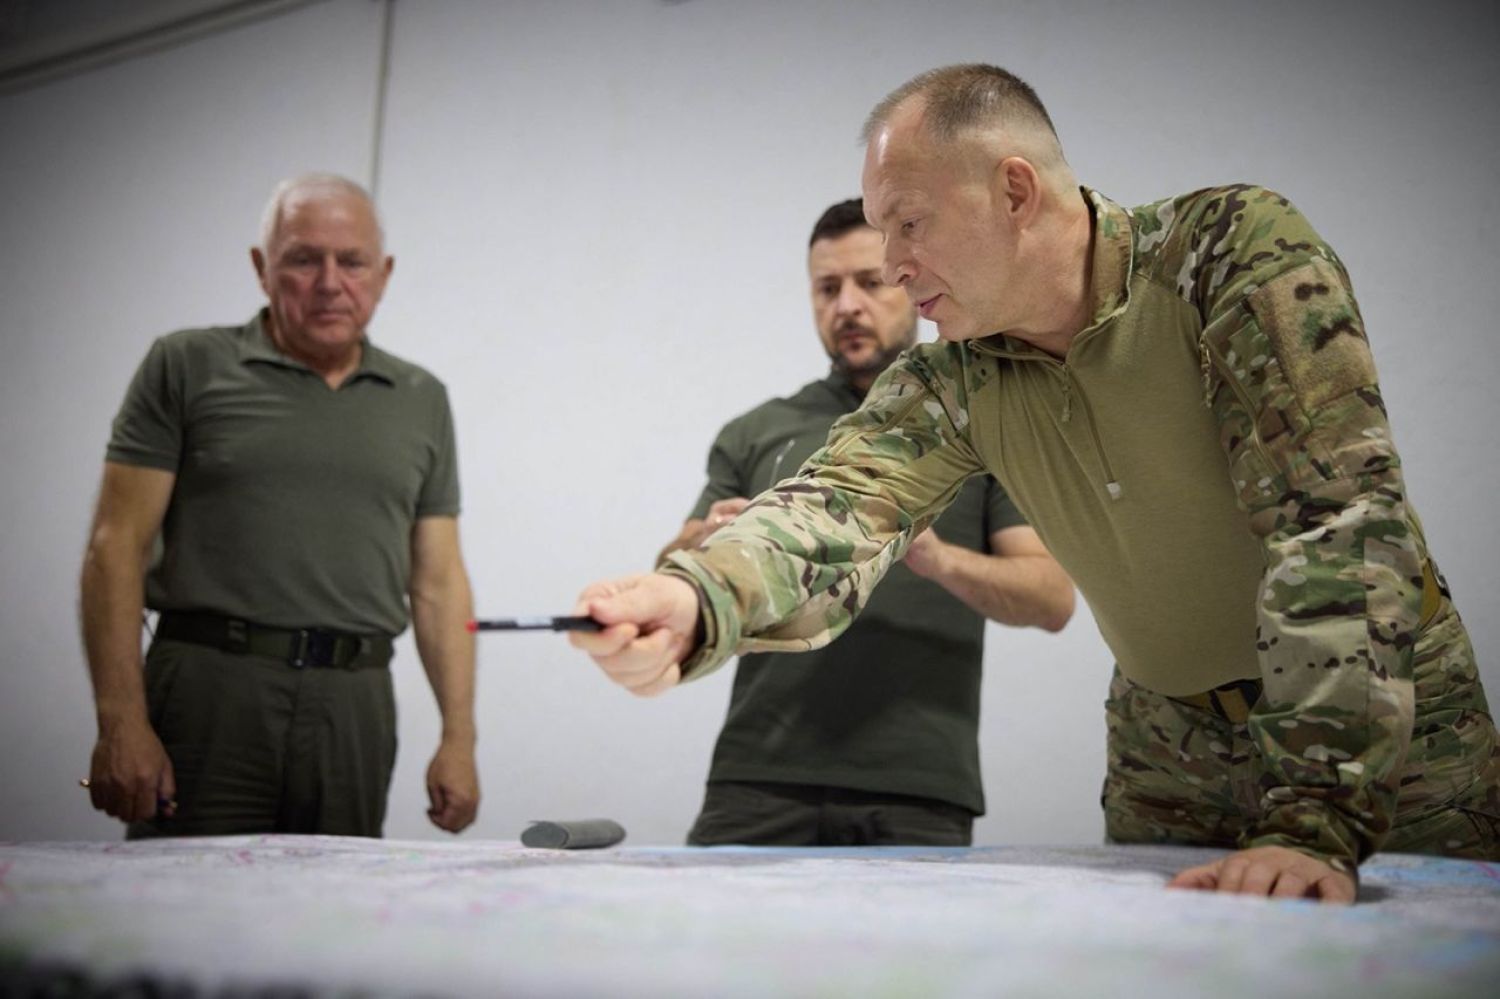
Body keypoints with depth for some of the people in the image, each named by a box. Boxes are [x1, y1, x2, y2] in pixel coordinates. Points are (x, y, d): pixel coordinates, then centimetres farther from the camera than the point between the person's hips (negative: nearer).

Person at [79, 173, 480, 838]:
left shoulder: (422, 402, 14)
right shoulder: (186, 367, 4)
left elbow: (438, 583, 13)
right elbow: (117, 547, -1)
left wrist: (459, 738, 5)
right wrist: (121, 721, -11)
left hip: (356, 708, 3)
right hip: (209, 690, -3)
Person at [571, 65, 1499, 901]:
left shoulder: (1238, 248, -23)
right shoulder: (955, 379, -8)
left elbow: (1337, 520, -30)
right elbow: (845, 504, -22)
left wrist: (1317, 819, -38)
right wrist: (694, 600, -45)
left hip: (1394, 731, -3)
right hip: (1169, 750, 4)